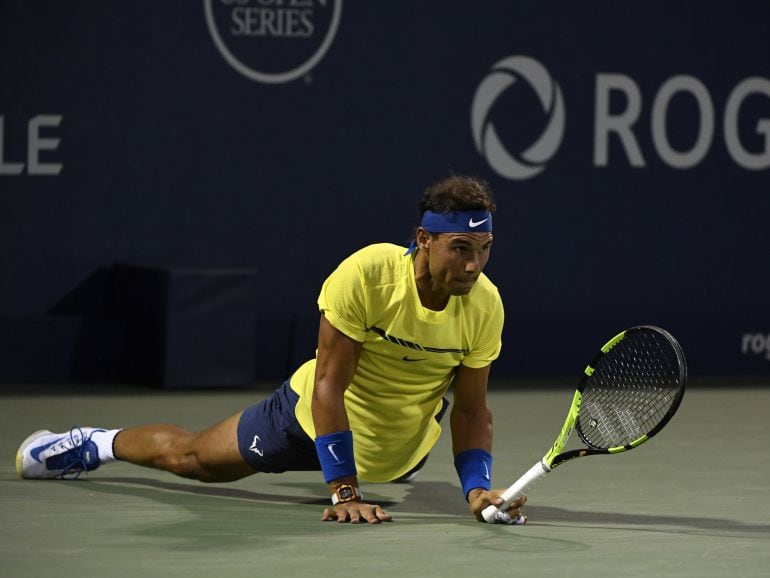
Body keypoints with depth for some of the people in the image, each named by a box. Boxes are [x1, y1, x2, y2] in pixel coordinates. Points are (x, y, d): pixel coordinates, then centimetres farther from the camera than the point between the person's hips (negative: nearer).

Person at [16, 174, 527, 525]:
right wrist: (344, 491, -34)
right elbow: (328, 387, -32)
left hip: (397, 451, 4)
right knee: (191, 458, 14)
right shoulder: (365, 275, -36)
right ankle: (96, 443, 43)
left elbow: (470, 409, -15)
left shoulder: (485, 305, -25)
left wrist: (478, 486, -31)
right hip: (313, 413, -4)